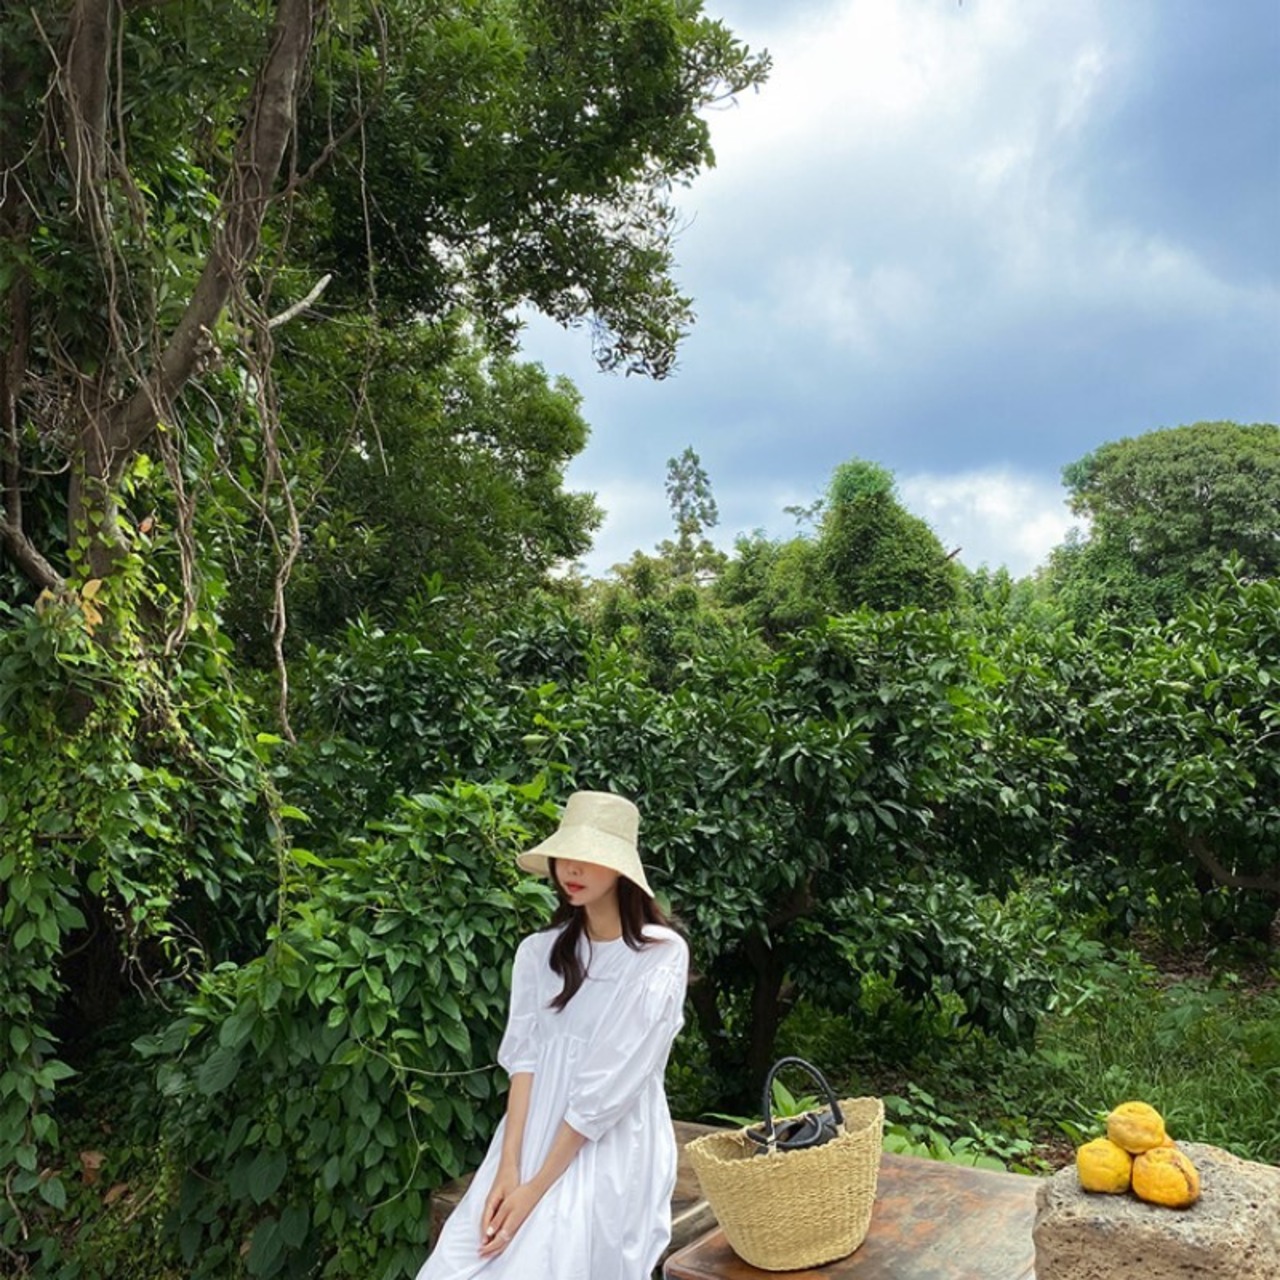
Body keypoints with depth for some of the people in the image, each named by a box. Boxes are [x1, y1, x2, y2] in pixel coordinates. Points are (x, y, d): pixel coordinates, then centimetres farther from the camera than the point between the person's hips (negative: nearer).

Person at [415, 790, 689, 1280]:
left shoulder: (661, 955, -10)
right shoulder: (539, 951, 6)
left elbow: (613, 1083, -13)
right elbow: (523, 1060, -1)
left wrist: (538, 1187, -14)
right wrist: (509, 1167, -13)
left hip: (613, 1152, -4)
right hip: (534, 1138, 4)